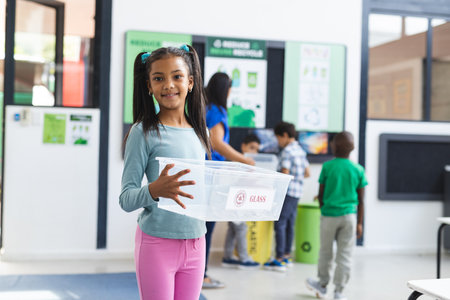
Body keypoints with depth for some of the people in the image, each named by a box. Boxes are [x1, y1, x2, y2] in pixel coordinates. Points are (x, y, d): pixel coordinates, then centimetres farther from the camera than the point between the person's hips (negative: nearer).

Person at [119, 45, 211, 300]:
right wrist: (155, 190, -30)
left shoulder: (200, 132, 10)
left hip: (195, 244, 5)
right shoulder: (144, 132, -8)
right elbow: (126, 199, -10)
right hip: (157, 243, -5)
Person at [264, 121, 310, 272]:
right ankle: (287, 256, 21)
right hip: (297, 192, 9)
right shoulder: (300, 150, 14)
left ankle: (279, 260, -7)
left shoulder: (287, 151, -13)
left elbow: (284, 174, -18)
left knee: (280, 224, -7)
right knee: (289, 224, 14)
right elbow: (307, 173, 18)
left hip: (287, 191, -9)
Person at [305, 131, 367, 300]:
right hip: (349, 215, 1)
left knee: (325, 252, 15)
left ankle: (322, 284, 32)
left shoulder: (327, 167, -6)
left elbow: (320, 195, 0)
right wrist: (359, 223, 10)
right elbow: (361, 200, 2)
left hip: (329, 215, -1)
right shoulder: (358, 170, -1)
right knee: (345, 255, 7)